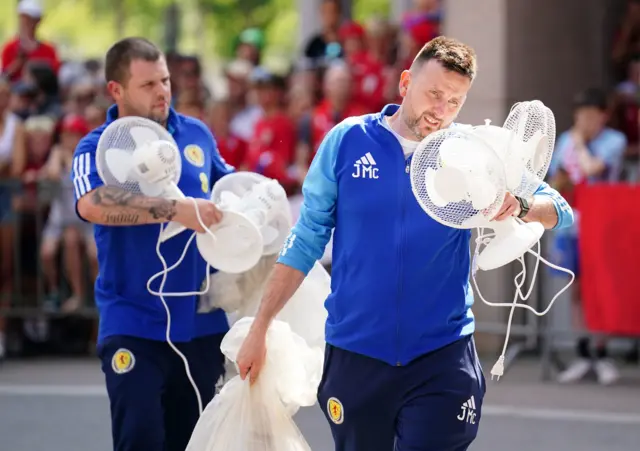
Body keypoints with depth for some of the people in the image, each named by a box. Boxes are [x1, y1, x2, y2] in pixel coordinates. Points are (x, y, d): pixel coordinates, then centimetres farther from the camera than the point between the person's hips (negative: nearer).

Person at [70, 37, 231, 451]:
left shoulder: (196, 134, 6)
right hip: (134, 324, -4)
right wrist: (177, 209, -35)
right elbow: (91, 204, -31)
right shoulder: (99, 148, -9)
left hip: (201, 321, 5)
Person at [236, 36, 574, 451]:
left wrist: (518, 206, -29)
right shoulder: (348, 141, -1)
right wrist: (260, 328, 2)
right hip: (355, 354, 1)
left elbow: (558, 210, -6)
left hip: (441, 357, -1)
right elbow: (306, 241, 4)